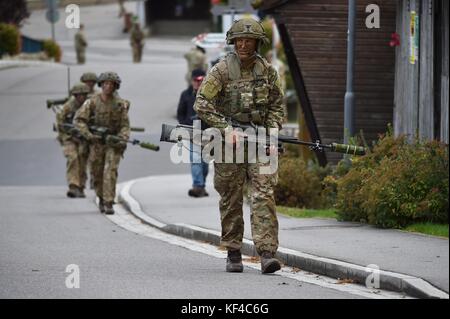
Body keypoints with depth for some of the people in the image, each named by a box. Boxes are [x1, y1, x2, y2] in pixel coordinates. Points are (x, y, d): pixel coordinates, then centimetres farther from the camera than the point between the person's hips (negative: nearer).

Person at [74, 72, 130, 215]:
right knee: (98, 173, 9)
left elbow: (125, 125, 0)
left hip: (113, 143, -1)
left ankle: (108, 203, -17)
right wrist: (89, 135, -19)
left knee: (110, 171, -16)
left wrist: (123, 139, -17)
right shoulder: (92, 102, -6)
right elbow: (79, 120, -8)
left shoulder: (120, 104, -3)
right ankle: (101, 198, 33)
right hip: (97, 141, 1)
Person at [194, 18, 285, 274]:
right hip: (230, 140, -2)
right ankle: (233, 253, 15)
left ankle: (267, 253, -17)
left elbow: (276, 106, 13)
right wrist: (228, 129, -18)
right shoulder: (222, 70, -7)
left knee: (264, 195, -11)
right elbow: (202, 104, -12)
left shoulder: (268, 70, 4)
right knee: (231, 200, 4)